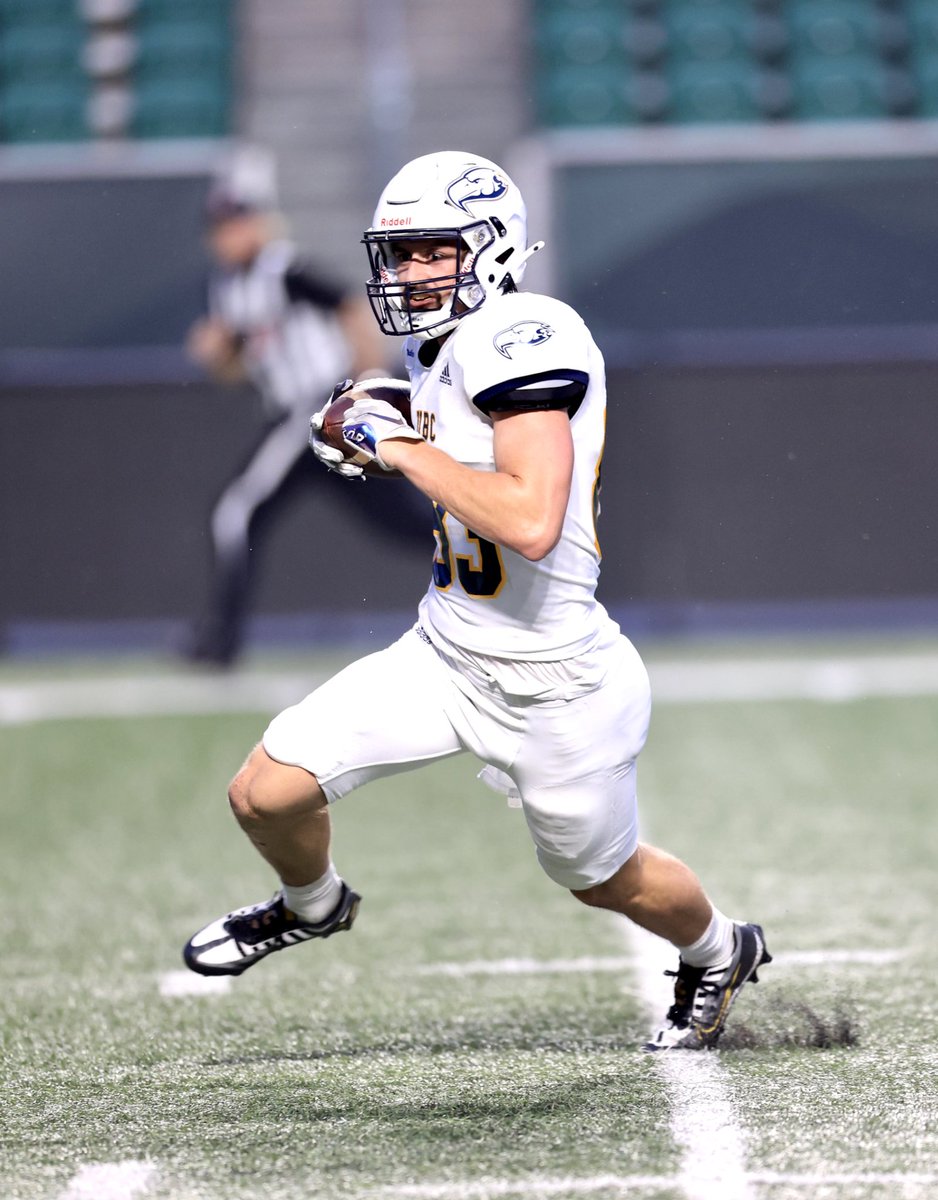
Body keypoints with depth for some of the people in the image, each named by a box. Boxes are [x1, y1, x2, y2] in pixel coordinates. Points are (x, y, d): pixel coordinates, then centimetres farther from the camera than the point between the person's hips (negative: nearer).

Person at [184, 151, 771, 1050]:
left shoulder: (522, 336, -24)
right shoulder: (441, 351, 3)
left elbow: (532, 522, -35)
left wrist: (405, 448, -25)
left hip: (551, 688, -7)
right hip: (444, 656, 8)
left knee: (606, 880, 17)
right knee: (266, 795, 0)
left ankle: (718, 952, 49)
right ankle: (312, 905, 33)